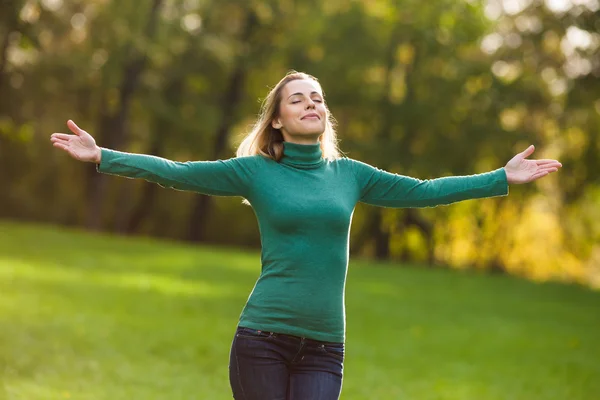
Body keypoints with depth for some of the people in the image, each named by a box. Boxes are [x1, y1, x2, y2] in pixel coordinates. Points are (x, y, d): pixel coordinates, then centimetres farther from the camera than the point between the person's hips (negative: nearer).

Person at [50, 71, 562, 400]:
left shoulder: (348, 174, 13)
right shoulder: (256, 171, 5)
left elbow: (424, 191, 19)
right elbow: (177, 172, 1)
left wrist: (503, 178, 20)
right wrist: (102, 156, -7)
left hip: (323, 348, 2)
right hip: (261, 340, -2)